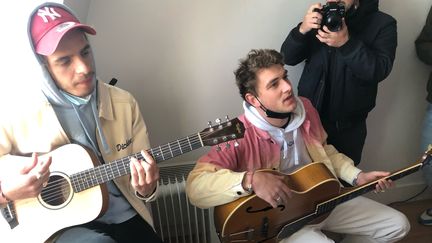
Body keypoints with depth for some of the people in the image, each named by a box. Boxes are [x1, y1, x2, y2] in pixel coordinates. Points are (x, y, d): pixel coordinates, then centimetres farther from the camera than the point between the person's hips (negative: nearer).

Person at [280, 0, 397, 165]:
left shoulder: (382, 23, -5)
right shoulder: (320, 17, 4)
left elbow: (380, 70, -17)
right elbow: (288, 57, -3)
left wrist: (347, 43, -29)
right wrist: (302, 30, -21)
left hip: (348, 126, -2)